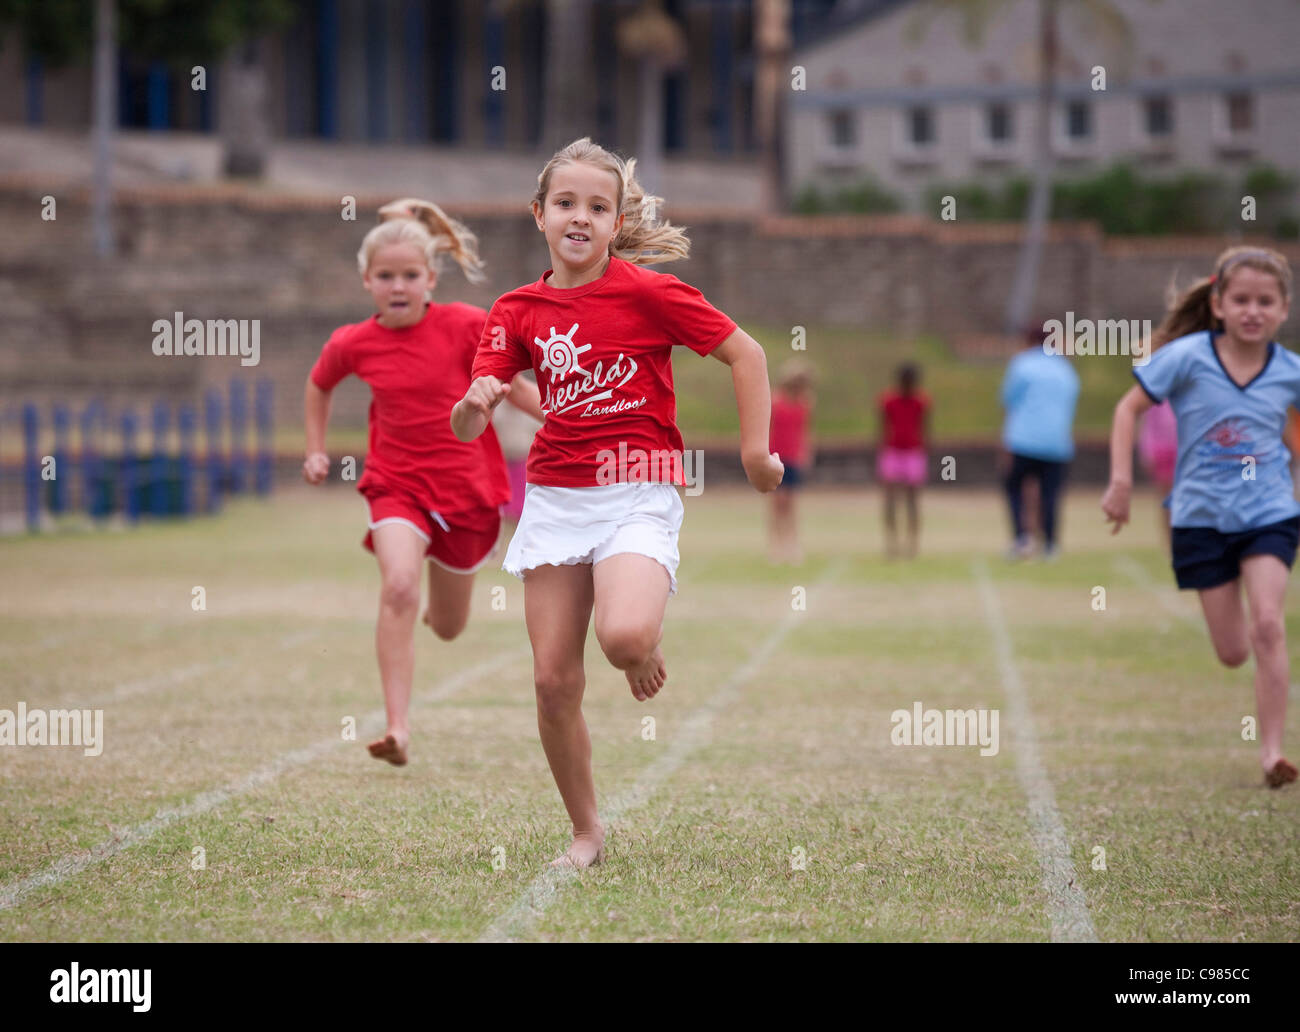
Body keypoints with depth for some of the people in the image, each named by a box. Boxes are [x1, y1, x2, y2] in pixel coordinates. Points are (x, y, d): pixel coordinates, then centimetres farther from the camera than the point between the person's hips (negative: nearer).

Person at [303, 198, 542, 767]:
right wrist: (316, 450, 11)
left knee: (448, 627, 14)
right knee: (398, 590, -27)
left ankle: (438, 606, 55)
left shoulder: (465, 326, -11)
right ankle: (398, 727, -26)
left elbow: (504, 382, 3)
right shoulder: (352, 344, -5)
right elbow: (318, 385, 17)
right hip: (397, 484, 0)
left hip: (464, 485, 1)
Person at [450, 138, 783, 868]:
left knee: (623, 637, -29)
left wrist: (755, 449, -3)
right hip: (555, 498, 4)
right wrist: (475, 404, -21)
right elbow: (465, 428, 2)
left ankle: (649, 650, 10)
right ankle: (587, 832, 16)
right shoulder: (519, 311, 5)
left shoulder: (648, 292, -7)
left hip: (639, 495, -4)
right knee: (554, 680, 0)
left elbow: (745, 352, 1)